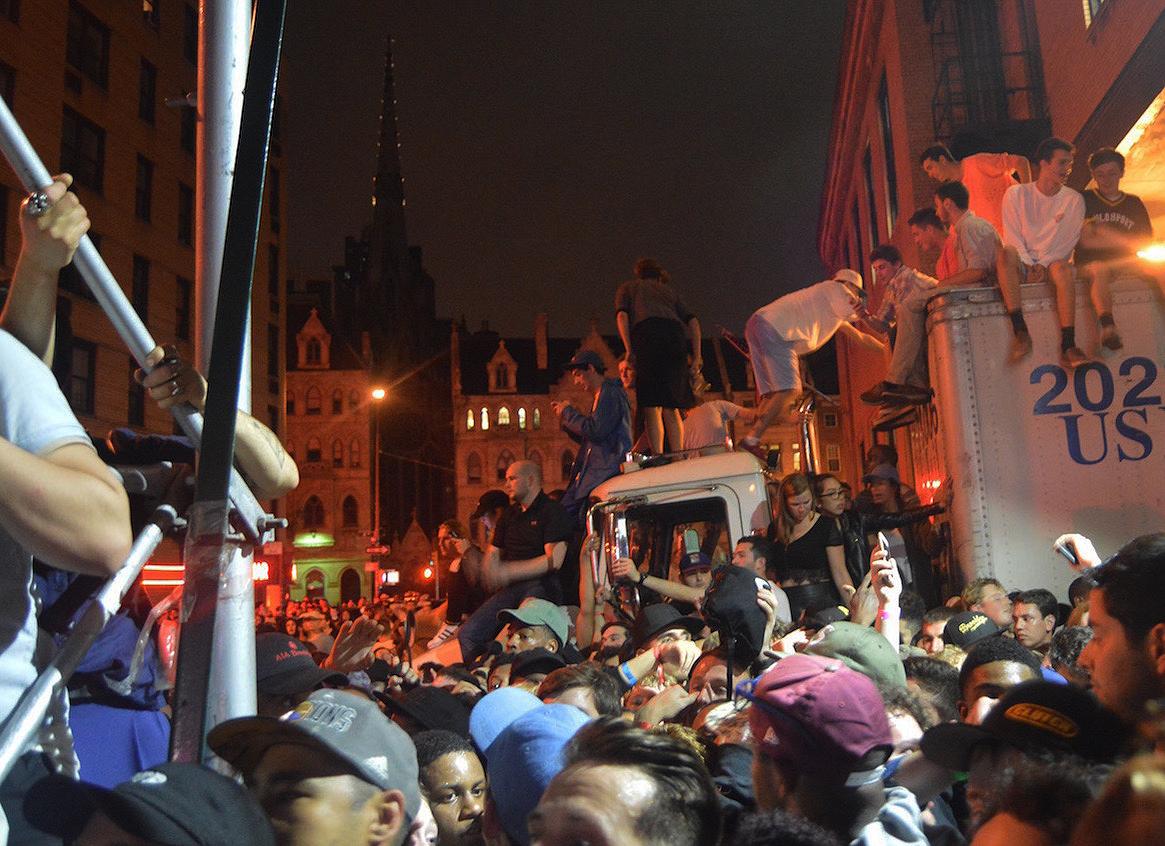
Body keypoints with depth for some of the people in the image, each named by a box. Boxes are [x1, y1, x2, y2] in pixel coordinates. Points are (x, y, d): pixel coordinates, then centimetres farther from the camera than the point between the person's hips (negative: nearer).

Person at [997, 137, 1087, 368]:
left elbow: (1068, 241, 1)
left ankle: (1068, 346, -41)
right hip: (1022, 266, 0)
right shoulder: (1016, 194, 6)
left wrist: (1042, 265, -13)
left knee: (1063, 268, -35)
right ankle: (1020, 331, -39)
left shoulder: (1074, 199, 8)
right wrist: (1030, 265, -15)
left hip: (1052, 264, 1)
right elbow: (1012, 237, -1)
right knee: (1007, 253, -35)